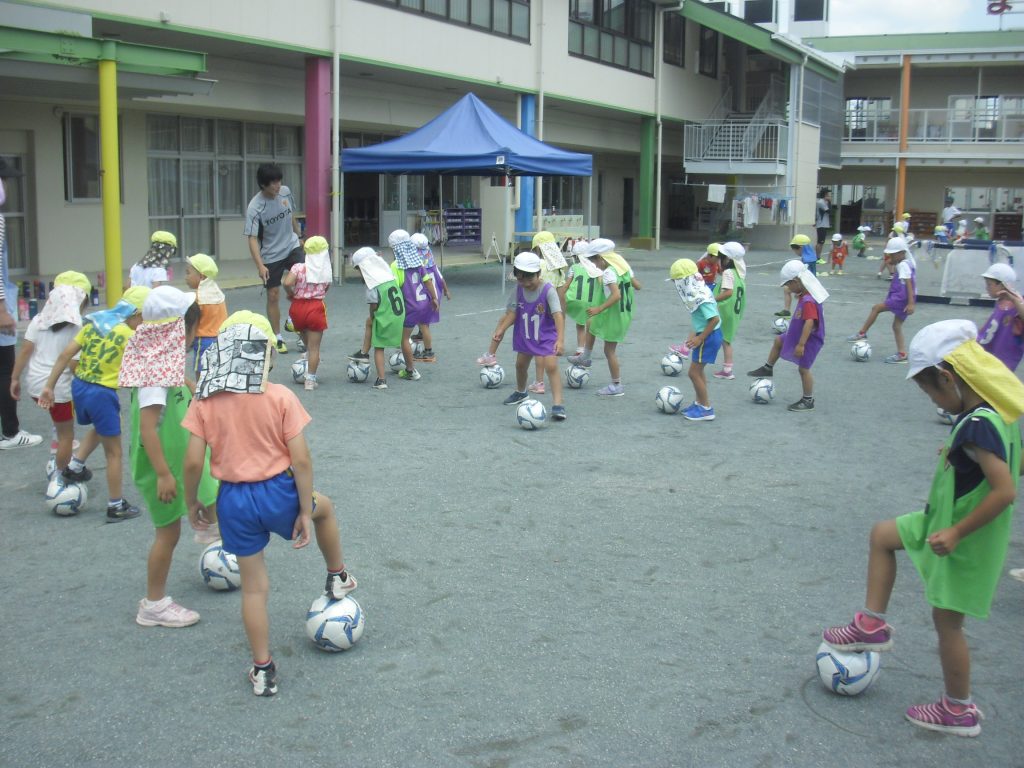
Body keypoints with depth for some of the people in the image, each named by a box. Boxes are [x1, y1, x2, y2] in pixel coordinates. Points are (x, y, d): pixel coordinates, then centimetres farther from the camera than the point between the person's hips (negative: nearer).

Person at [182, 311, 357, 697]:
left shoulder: (205, 402, -6)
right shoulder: (281, 397, -11)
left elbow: (193, 462, -7)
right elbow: (301, 459, -13)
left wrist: (192, 503, 10)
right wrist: (305, 511, -4)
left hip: (233, 500, 2)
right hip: (278, 493, -2)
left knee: (253, 587, 15)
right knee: (324, 507, 33)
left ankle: (263, 671, 23)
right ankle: (337, 578, 47)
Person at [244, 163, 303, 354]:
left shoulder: (286, 192, -6)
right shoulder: (255, 208, -21)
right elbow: (252, 238, -22)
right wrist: (260, 266, -33)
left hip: (292, 247, 3)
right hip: (271, 256, -3)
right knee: (273, 295, 3)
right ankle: (277, 337, 17)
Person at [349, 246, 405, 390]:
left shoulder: (373, 285, -17)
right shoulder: (389, 275, 4)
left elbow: (374, 305, -14)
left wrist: (372, 317, 3)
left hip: (385, 319, -7)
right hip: (399, 316, 7)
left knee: (378, 348, 9)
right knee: (369, 322, 29)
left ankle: (382, 380, 10)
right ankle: (364, 353, 31)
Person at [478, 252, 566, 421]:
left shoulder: (548, 290, -26)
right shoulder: (519, 290, -10)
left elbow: (558, 315, -34)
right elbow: (512, 312, -2)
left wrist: (560, 339, -44)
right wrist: (500, 330, -12)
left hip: (547, 336, -6)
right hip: (525, 336, 6)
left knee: (551, 367, -20)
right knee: (520, 364, 22)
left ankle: (557, 404, -20)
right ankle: (520, 392, 50)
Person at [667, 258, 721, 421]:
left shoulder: (701, 298, -24)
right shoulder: (698, 292, 5)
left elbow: (714, 319, -27)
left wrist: (699, 339, -21)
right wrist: (694, 334, 15)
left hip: (708, 337, -10)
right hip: (707, 335, 10)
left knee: (694, 373, -3)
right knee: (697, 371, 21)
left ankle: (706, 409, 5)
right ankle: (699, 403, 33)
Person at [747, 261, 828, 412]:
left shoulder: (808, 301, -31)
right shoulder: (805, 296, 1)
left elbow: (809, 322, -37)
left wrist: (801, 344, -37)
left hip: (809, 340, -10)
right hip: (798, 336, 10)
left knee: (803, 369, 0)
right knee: (778, 341, 23)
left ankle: (808, 401, 13)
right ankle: (767, 369, 38)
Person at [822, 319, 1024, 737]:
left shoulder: (977, 425, -31)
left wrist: (956, 533, -27)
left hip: (965, 537, -9)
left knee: (947, 621, 6)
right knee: (881, 534, 19)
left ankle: (959, 711, 24)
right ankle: (873, 624, 26)